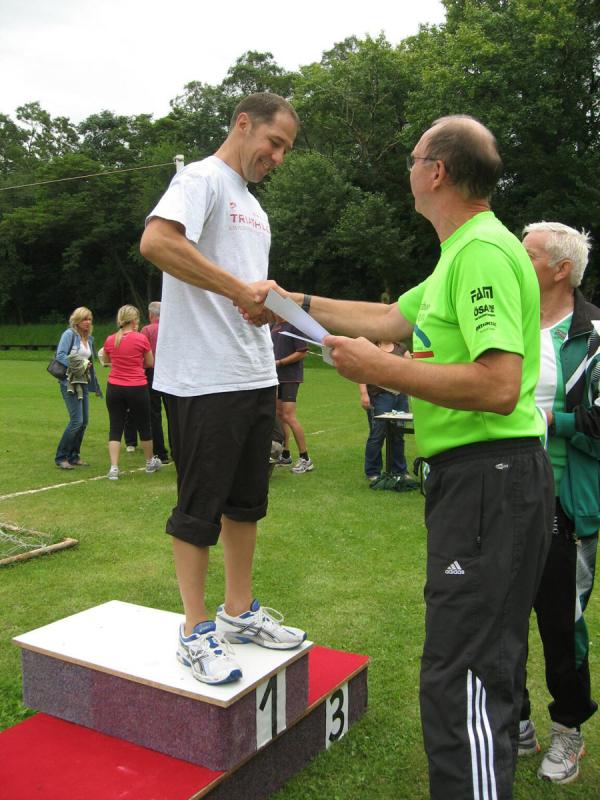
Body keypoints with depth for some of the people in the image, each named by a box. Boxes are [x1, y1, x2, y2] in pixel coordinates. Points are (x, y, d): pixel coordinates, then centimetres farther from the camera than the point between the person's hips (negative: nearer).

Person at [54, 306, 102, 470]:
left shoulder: (89, 338, 14)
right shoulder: (69, 334, -7)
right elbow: (60, 355, -15)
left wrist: (95, 387, 17)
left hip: (84, 383, 7)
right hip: (70, 382, -7)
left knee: (84, 421, 6)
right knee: (77, 420, -13)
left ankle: (74, 456, 18)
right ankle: (61, 458, -2)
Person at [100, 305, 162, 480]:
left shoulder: (110, 340, 1)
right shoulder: (141, 339, -10)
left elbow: (105, 361, 19)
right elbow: (150, 363, 3)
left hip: (114, 387, 3)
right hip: (137, 388, -2)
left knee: (115, 428, 6)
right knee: (144, 426, 14)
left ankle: (114, 467, -4)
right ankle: (150, 462, 31)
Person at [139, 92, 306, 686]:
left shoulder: (253, 206, 23)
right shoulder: (203, 179, -5)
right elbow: (156, 241, -24)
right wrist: (241, 289, -23)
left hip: (256, 376, 9)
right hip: (204, 378, -9)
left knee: (247, 500, 14)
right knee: (200, 506, -1)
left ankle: (239, 612, 28)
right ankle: (196, 631, 13)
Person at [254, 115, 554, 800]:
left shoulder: (483, 250, -17)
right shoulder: (464, 253, 18)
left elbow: (498, 386, -27)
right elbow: (390, 318, 25)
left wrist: (382, 370, -19)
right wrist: (297, 303, 27)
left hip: (490, 480, -11)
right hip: (474, 478, 11)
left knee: (462, 676, -6)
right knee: (489, 660, 24)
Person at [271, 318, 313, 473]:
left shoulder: (295, 325, -11)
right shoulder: (274, 326, 14)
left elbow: (302, 353, -15)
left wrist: (280, 362, -17)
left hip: (290, 377, -9)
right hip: (277, 377, 9)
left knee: (289, 416, -12)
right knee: (279, 415, 11)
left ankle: (305, 458, -5)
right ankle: (285, 455, 22)